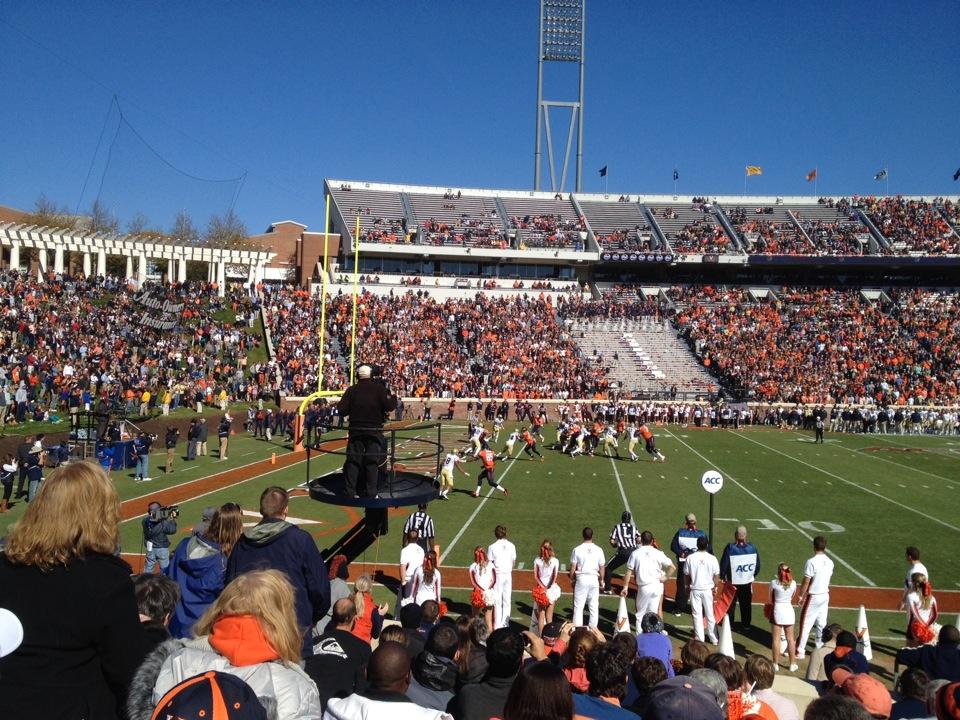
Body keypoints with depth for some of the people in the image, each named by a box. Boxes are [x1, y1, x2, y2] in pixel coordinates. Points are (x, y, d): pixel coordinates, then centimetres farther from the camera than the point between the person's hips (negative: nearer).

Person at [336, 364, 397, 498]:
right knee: (372, 462, 5)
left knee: (353, 461, 8)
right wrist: (394, 397, 7)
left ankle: (350, 491, 9)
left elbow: (341, 410, -2)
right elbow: (389, 406, -12)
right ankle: (371, 492, 5)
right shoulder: (379, 388, -5)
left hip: (356, 430, 2)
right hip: (374, 430, -2)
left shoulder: (351, 390, 1)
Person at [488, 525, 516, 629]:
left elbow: (489, 562, -8)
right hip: (508, 574, 3)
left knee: (498, 601, 5)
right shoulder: (511, 546, -2)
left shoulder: (492, 547, -12)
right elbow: (514, 561, 5)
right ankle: (505, 623, 18)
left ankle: (498, 625, 8)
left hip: (498, 575, -3)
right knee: (507, 600, 12)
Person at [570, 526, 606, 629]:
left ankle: (577, 628, 4)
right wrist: (601, 580, 18)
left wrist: (571, 579, 11)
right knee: (594, 606, 11)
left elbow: (573, 567, -4)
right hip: (594, 579, 2)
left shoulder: (577, 549, -7)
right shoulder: (598, 550, -2)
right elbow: (601, 567, 3)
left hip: (581, 579, -2)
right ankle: (593, 627, 16)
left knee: (578, 605, 4)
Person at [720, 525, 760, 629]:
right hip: (748, 581, 2)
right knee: (746, 604, 16)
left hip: (733, 581, -2)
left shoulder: (730, 548, -16)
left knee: (731, 603, 11)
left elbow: (724, 563, -12)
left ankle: (729, 623, 15)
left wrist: (722, 576, 1)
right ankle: (746, 623, 23)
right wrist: (753, 575, 17)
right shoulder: (752, 547, -7)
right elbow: (757, 564, 2)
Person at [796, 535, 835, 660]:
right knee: (821, 624, 14)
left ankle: (800, 651, 5)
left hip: (812, 597, -6)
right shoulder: (830, 562, 1)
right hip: (825, 596, 6)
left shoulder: (811, 562, -20)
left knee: (805, 624, 1)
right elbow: (828, 580, 10)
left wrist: (800, 596, -6)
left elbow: (806, 582, -16)